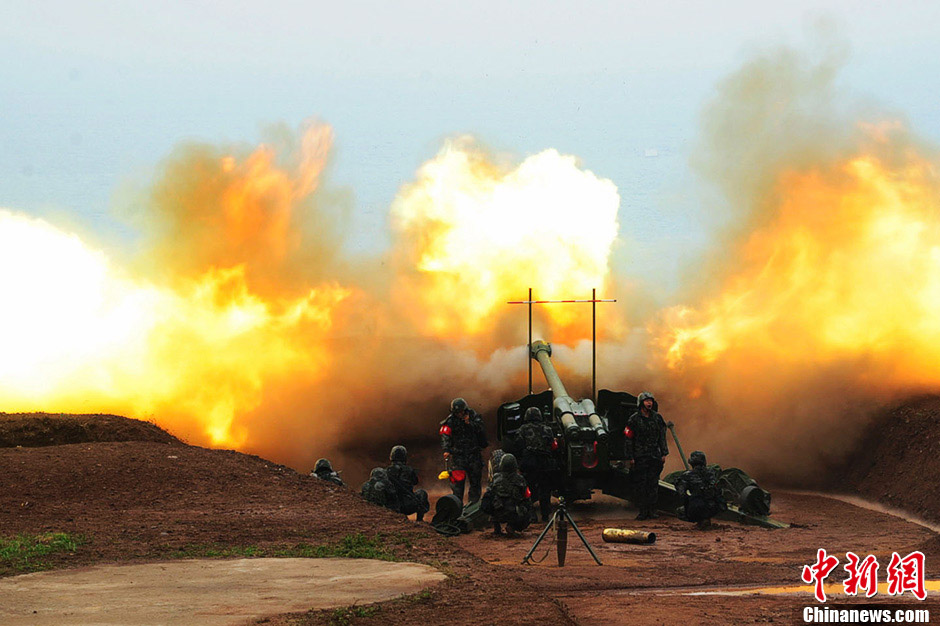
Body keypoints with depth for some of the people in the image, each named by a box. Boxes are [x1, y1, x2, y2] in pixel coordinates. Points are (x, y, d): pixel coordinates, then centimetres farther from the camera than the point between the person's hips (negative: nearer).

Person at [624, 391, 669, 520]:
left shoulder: (657, 418, 8)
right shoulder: (634, 419, -4)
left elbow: (662, 437, 14)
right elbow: (628, 439, -3)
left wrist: (664, 454, 7)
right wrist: (630, 457, -7)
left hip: (655, 456, 3)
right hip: (639, 457, -3)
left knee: (653, 484, 2)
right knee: (640, 485, -3)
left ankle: (652, 511, 6)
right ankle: (642, 511, 2)